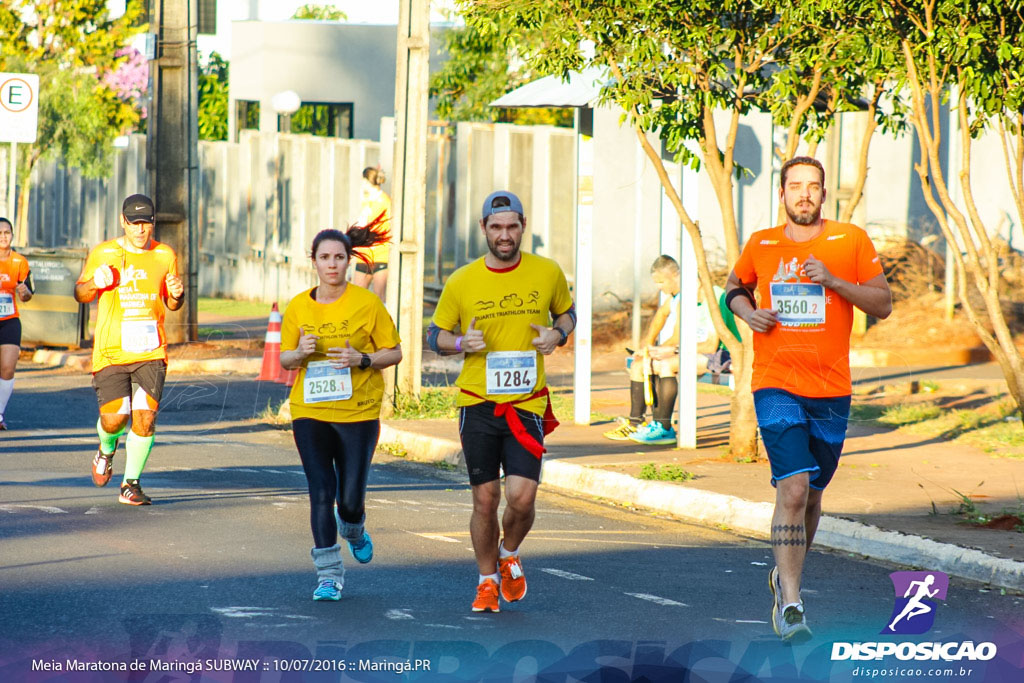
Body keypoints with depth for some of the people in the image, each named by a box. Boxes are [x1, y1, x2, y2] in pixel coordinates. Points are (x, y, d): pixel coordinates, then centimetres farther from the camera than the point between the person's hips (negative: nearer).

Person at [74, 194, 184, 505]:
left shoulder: (165, 255, 7)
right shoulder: (103, 254, 2)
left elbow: (172, 304, 19)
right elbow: (79, 293, 10)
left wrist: (176, 295, -6)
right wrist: (94, 284, -13)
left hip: (151, 352, 1)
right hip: (111, 351, -1)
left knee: (145, 418, -10)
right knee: (113, 419, -6)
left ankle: (131, 484, 4)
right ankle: (106, 450, 31)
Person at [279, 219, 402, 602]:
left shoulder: (367, 304, -4)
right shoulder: (297, 308, 4)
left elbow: (394, 353, 1)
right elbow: (284, 359, 14)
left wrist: (361, 360, -17)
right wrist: (300, 353, -9)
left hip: (358, 412, -2)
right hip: (310, 411, 2)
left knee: (351, 496, 1)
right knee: (321, 492, -5)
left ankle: (353, 530, 38)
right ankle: (329, 573, 2)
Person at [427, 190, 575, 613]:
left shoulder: (547, 273, 1)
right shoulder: (461, 282, -1)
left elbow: (566, 311, 20)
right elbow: (435, 335, 9)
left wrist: (558, 334, -2)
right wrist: (461, 343, -12)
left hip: (527, 404, 0)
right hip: (478, 404, 0)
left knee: (521, 498, -11)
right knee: (485, 499, 3)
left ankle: (510, 555, 21)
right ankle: (487, 580, 23)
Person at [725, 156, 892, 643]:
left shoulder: (851, 241, 2)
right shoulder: (760, 245, 5)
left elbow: (883, 304, 2)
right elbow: (734, 287, 24)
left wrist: (834, 281, -13)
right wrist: (745, 310, 1)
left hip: (831, 390, 2)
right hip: (776, 384, -2)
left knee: (810, 495, 14)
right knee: (793, 489, -17)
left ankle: (785, 575, 39)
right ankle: (790, 603, -18)